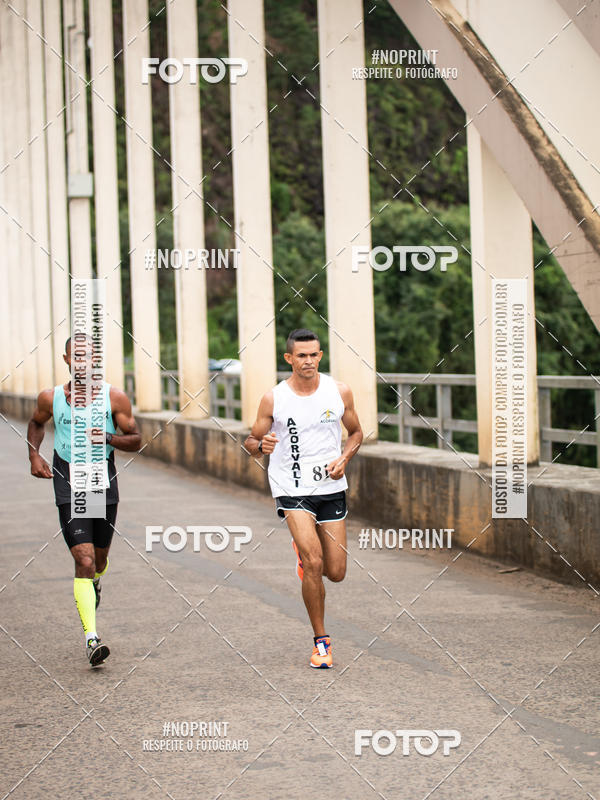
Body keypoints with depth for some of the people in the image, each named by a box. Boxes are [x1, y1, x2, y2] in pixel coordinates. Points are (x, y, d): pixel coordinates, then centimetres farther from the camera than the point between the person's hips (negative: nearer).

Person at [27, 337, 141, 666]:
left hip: (104, 484, 2)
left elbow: (135, 440, 1)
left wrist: (109, 437, -19)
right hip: (69, 487, -1)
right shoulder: (51, 398, -2)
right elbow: (36, 422, 20)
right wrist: (34, 455, 5)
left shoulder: (114, 398, -5)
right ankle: (91, 638, -17)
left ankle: (94, 582, 55)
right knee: (84, 560, -14)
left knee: (99, 559, 17)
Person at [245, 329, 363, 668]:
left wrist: (344, 459, -5)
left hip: (331, 487, 3)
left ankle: (305, 553, 41)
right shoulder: (274, 398, -5)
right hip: (292, 490, -3)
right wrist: (261, 445, -19)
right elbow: (251, 442, 4)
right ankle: (321, 641, -5)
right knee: (313, 563, -19)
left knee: (336, 572, 5)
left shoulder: (339, 392, 0)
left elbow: (356, 432, 14)